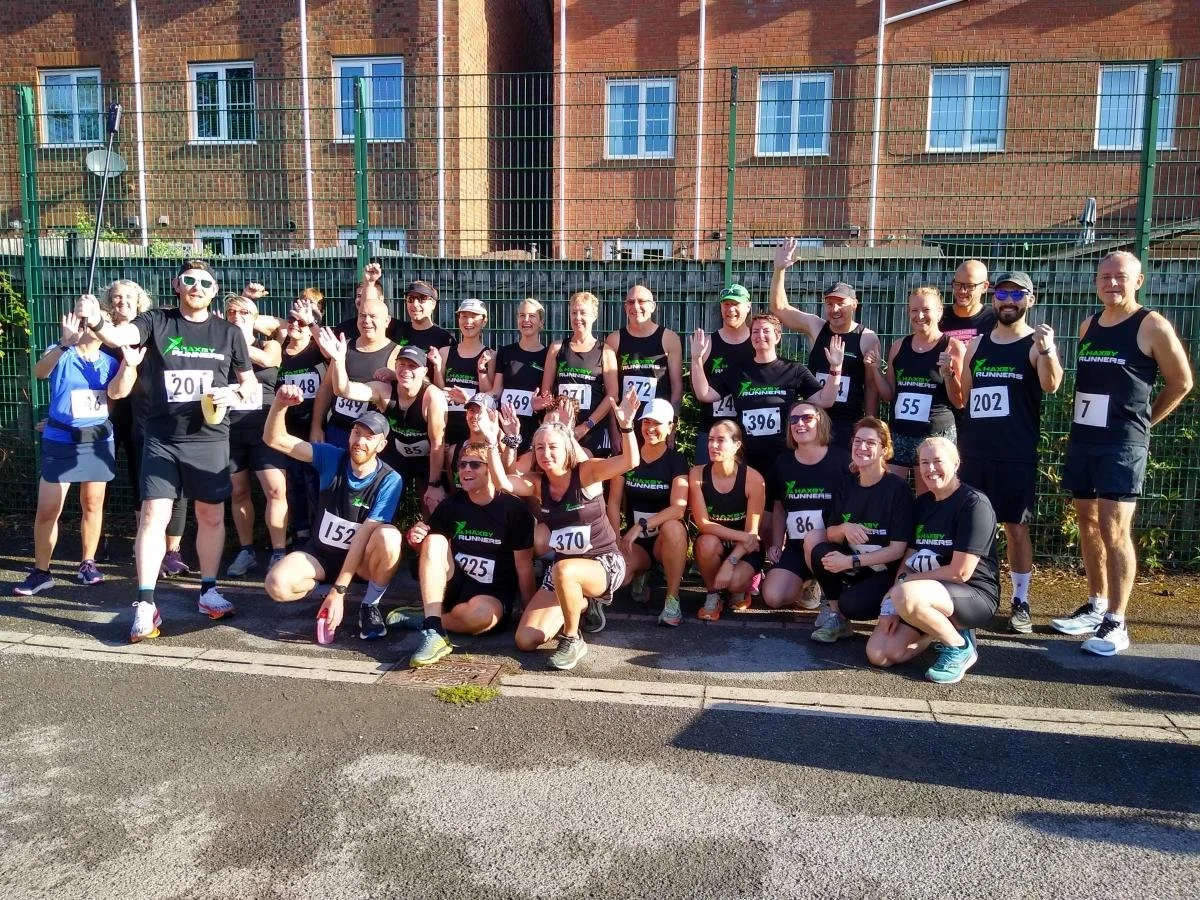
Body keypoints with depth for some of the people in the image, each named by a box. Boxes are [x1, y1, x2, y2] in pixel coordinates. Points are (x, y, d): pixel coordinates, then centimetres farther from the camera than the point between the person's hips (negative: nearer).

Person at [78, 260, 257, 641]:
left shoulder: (228, 332, 5)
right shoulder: (156, 321, 0)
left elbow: (250, 382, 12)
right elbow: (121, 336, -21)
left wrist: (235, 394, -10)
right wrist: (97, 324, -42)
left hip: (210, 438, 2)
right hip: (162, 438, -1)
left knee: (212, 516, 10)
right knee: (153, 516, -6)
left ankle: (208, 590, 25)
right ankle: (145, 604, -1)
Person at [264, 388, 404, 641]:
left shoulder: (390, 481, -19)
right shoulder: (331, 458, -10)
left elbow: (364, 534, -24)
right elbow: (274, 439, -13)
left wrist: (338, 591, -28)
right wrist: (280, 404, -33)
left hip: (362, 558, -2)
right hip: (321, 553, 3)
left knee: (389, 536, -36)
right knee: (277, 584, -27)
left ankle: (370, 606, -11)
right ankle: (321, 585, 8)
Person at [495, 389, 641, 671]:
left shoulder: (587, 473, -12)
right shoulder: (537, 483, -1)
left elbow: (630, 462, -28)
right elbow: (503, 482, -20)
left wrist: (626, 425, -44)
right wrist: (491, 441, -27)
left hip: (604, 563, -6)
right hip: (562, 567, 6)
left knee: (564, 571, -43)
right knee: (525, 641, -3)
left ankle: (572, 640, -16)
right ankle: (583, 604, 21)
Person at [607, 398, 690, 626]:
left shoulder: (676, 461, -8)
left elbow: (678, 508, -20)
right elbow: (614, 502, 1)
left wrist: (641, 526, -30)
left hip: (666, 538, -2)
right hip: (634, 539, 2)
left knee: (674, 527, -39)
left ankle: (672, 600, -22)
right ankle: (639, 572, 11)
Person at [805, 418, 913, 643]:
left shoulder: (898, 488, -13)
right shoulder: (846, 486, 5)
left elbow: (897, 550, -16)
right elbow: (830, 534, 2)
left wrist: (851, 561, -23)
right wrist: (844, 528, -21)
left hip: (886, 572, -5)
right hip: (853, 567, 5)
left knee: (851, 604, -32)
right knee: (820, 552, -24)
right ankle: (834, 616, -7)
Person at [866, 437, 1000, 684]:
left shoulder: (974, 504, -12)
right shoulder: (921, 504, 11)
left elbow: (960, 573, -18)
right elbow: (907, 561, 6)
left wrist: (903, 583, -10)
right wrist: (891, 603, -10)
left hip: (975, 595, -7)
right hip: (929, 592, 7)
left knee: (907, 595, -38)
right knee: (878, 654, -11)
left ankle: (959, 646, -11)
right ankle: (942, 626, 13)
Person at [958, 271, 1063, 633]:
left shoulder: (1038, 343, -3)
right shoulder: (977, 344, 12)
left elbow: (1051, 386, -22)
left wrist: (1047, 349, -41)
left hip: (1017, 453, -4)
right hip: (973, 449, 4)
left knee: (1016, 527, 2)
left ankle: (1020, 602, 12)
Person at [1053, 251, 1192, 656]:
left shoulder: (1152, 326, -6)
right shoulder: (1088, 325, 12)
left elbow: (1181, 382, 0)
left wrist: (1141, 420, 5)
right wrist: (1085, 419, 10)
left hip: (1122, 444, -6)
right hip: (1082, 438, 7)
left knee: (1114, 530, -9)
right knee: (1088, 523, 12)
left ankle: (1116, 624, -1)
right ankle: (1096, 606, 24)